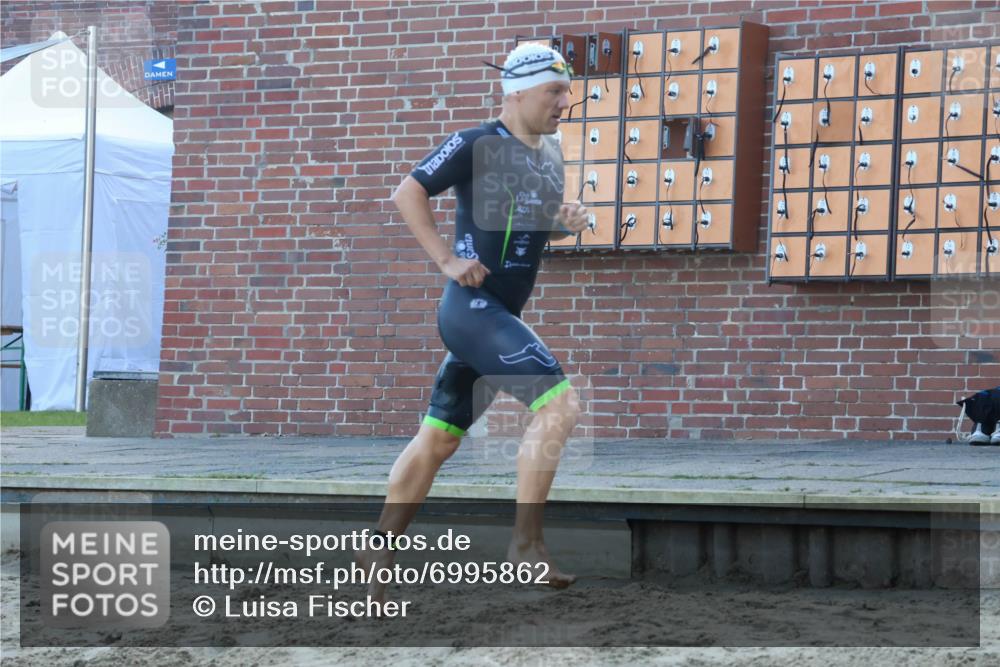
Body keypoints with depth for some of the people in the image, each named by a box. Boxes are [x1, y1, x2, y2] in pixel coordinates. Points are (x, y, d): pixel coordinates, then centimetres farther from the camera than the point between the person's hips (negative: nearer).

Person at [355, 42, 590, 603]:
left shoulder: (550, 154, 14)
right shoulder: (477, 145, -10)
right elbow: (408, 194, -10)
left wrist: (568, 221, 4)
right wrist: (447, 259, -16)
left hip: (503, 315, 9)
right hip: (473, 308, -9)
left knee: (439, 438, 13)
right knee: (560, 401, -20)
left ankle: (381, 549, 22)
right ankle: (527, 543, -17)